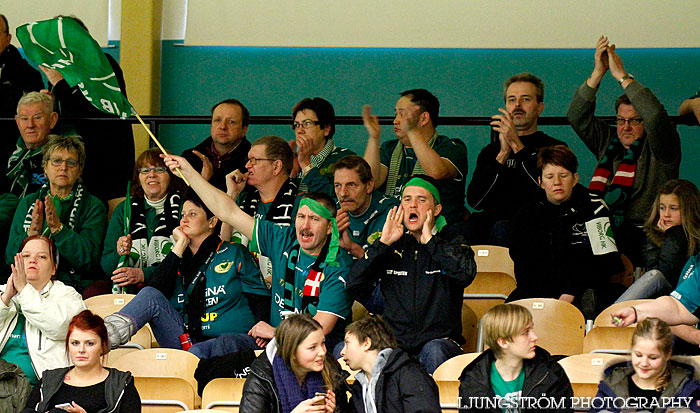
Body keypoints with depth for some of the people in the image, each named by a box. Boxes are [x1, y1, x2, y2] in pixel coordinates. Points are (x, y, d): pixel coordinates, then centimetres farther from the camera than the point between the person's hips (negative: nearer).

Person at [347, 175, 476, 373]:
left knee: (433, 352, -37)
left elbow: (466, 274, -16)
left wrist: (430, 241, -7)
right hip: (395, 341, 2)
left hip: (440, 340, -2)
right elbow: (355, 286, 3)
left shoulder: (452, 244, 8)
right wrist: (383, 243, -2)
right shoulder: (391, 247, 15)